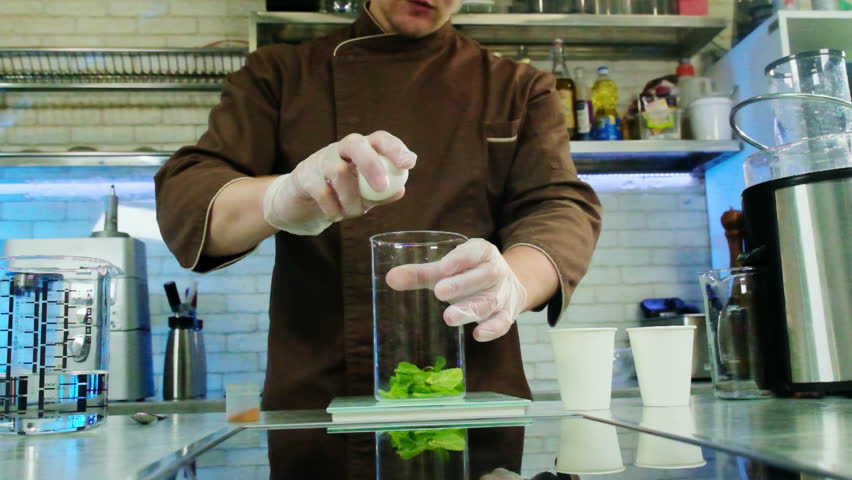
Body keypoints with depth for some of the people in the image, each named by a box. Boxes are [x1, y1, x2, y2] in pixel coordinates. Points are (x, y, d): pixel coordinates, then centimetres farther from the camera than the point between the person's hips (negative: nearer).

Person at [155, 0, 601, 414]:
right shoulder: (277, 75, 8)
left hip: (473, 404, 1)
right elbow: (183, 204, -3)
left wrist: (511, 283, -25)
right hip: (315, 404, 0)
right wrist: (280, 198, -26)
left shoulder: (519, 89, 11)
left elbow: (563, 210, -3)